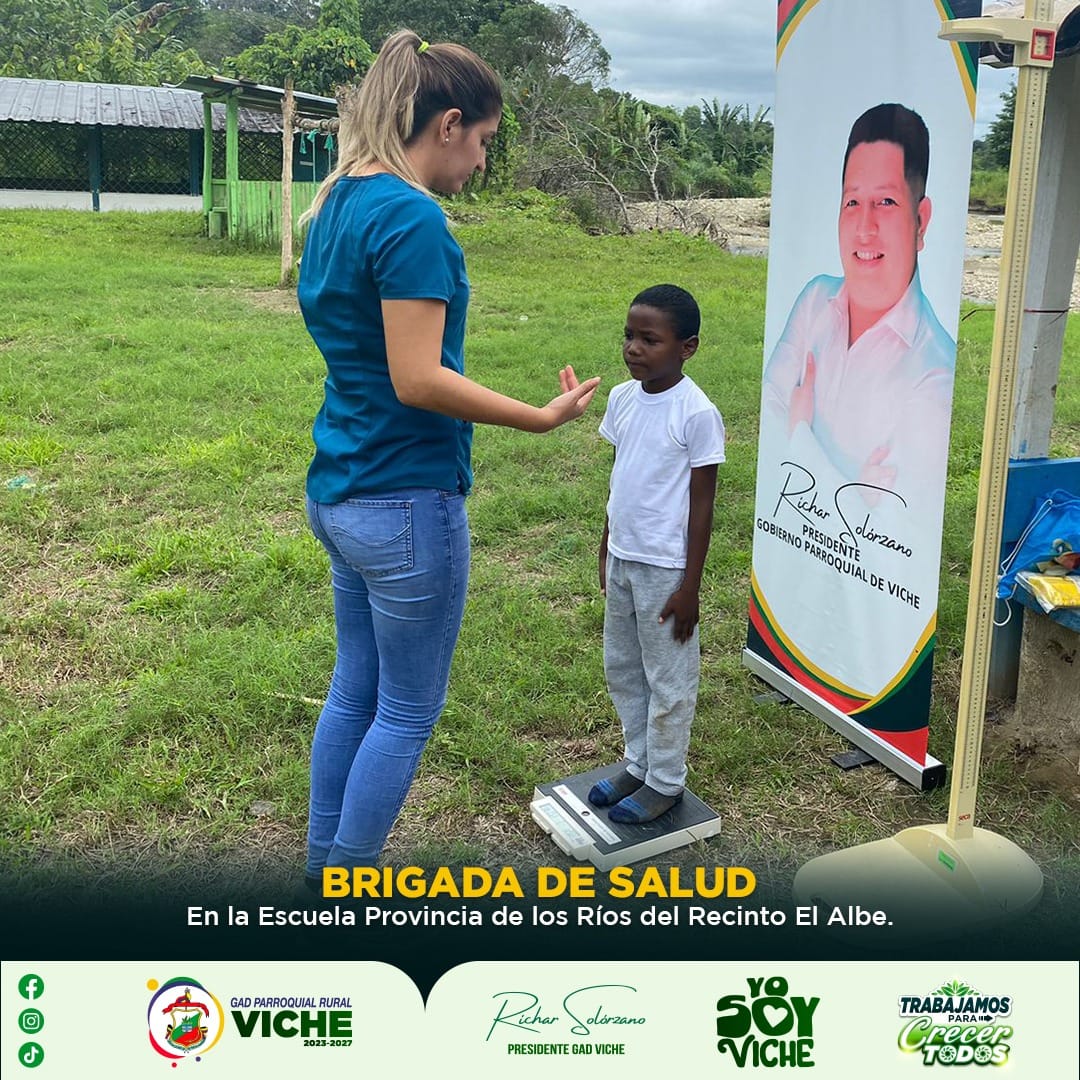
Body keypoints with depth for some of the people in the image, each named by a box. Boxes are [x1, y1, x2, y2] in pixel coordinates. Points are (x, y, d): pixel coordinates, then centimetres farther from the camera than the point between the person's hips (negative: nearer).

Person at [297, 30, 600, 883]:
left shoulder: (339, 203, 9)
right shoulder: (412, 219, -18)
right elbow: (418, 381, -22)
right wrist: (543, 418, -16)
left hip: (339, 490, 9)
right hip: (407, 501, -9)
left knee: (355, 690, 19)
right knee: (408, 712, 7)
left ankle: (325, 865, 33)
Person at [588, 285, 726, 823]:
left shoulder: (696, 414, -17)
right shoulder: (622, 398, 2)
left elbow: (702, 503, -14)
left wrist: (690, 585, -13)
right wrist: (606, 551, 16)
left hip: (665, 568, -7)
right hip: (622, 559, 7)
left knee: (668, 679, 8)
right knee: (621, 669, 18)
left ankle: (666, 781, 24)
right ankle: (638, 763, 36)